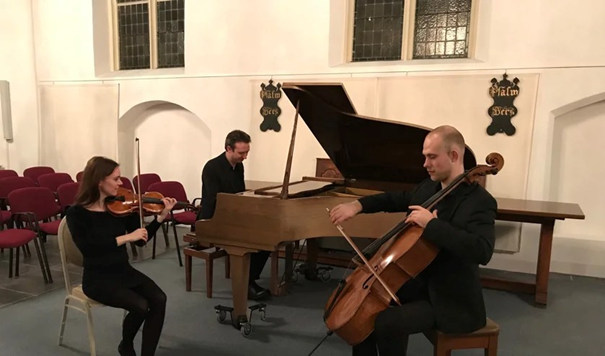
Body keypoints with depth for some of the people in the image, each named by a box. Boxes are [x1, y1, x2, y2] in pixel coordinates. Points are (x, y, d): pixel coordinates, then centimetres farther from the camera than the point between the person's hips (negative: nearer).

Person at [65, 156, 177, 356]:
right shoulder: (77, 213, -11)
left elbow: (140, 241, 2)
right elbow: (88, 248, -26)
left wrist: (161, 217, -10)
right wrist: (124, 237, -30)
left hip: (124, 271, 5)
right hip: (98, 278, -4)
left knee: (159, 299, -20)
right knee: (140, 306, -25)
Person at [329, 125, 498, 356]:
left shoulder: (480, 201, -20)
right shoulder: (428, 188, 4)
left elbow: (482, 251, -35)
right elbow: (395, 199, 19)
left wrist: (432, 224, -35)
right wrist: (358, 205, 2)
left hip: (452, 300, -8)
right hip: (420, 281, 9)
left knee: (387, 323, -25)